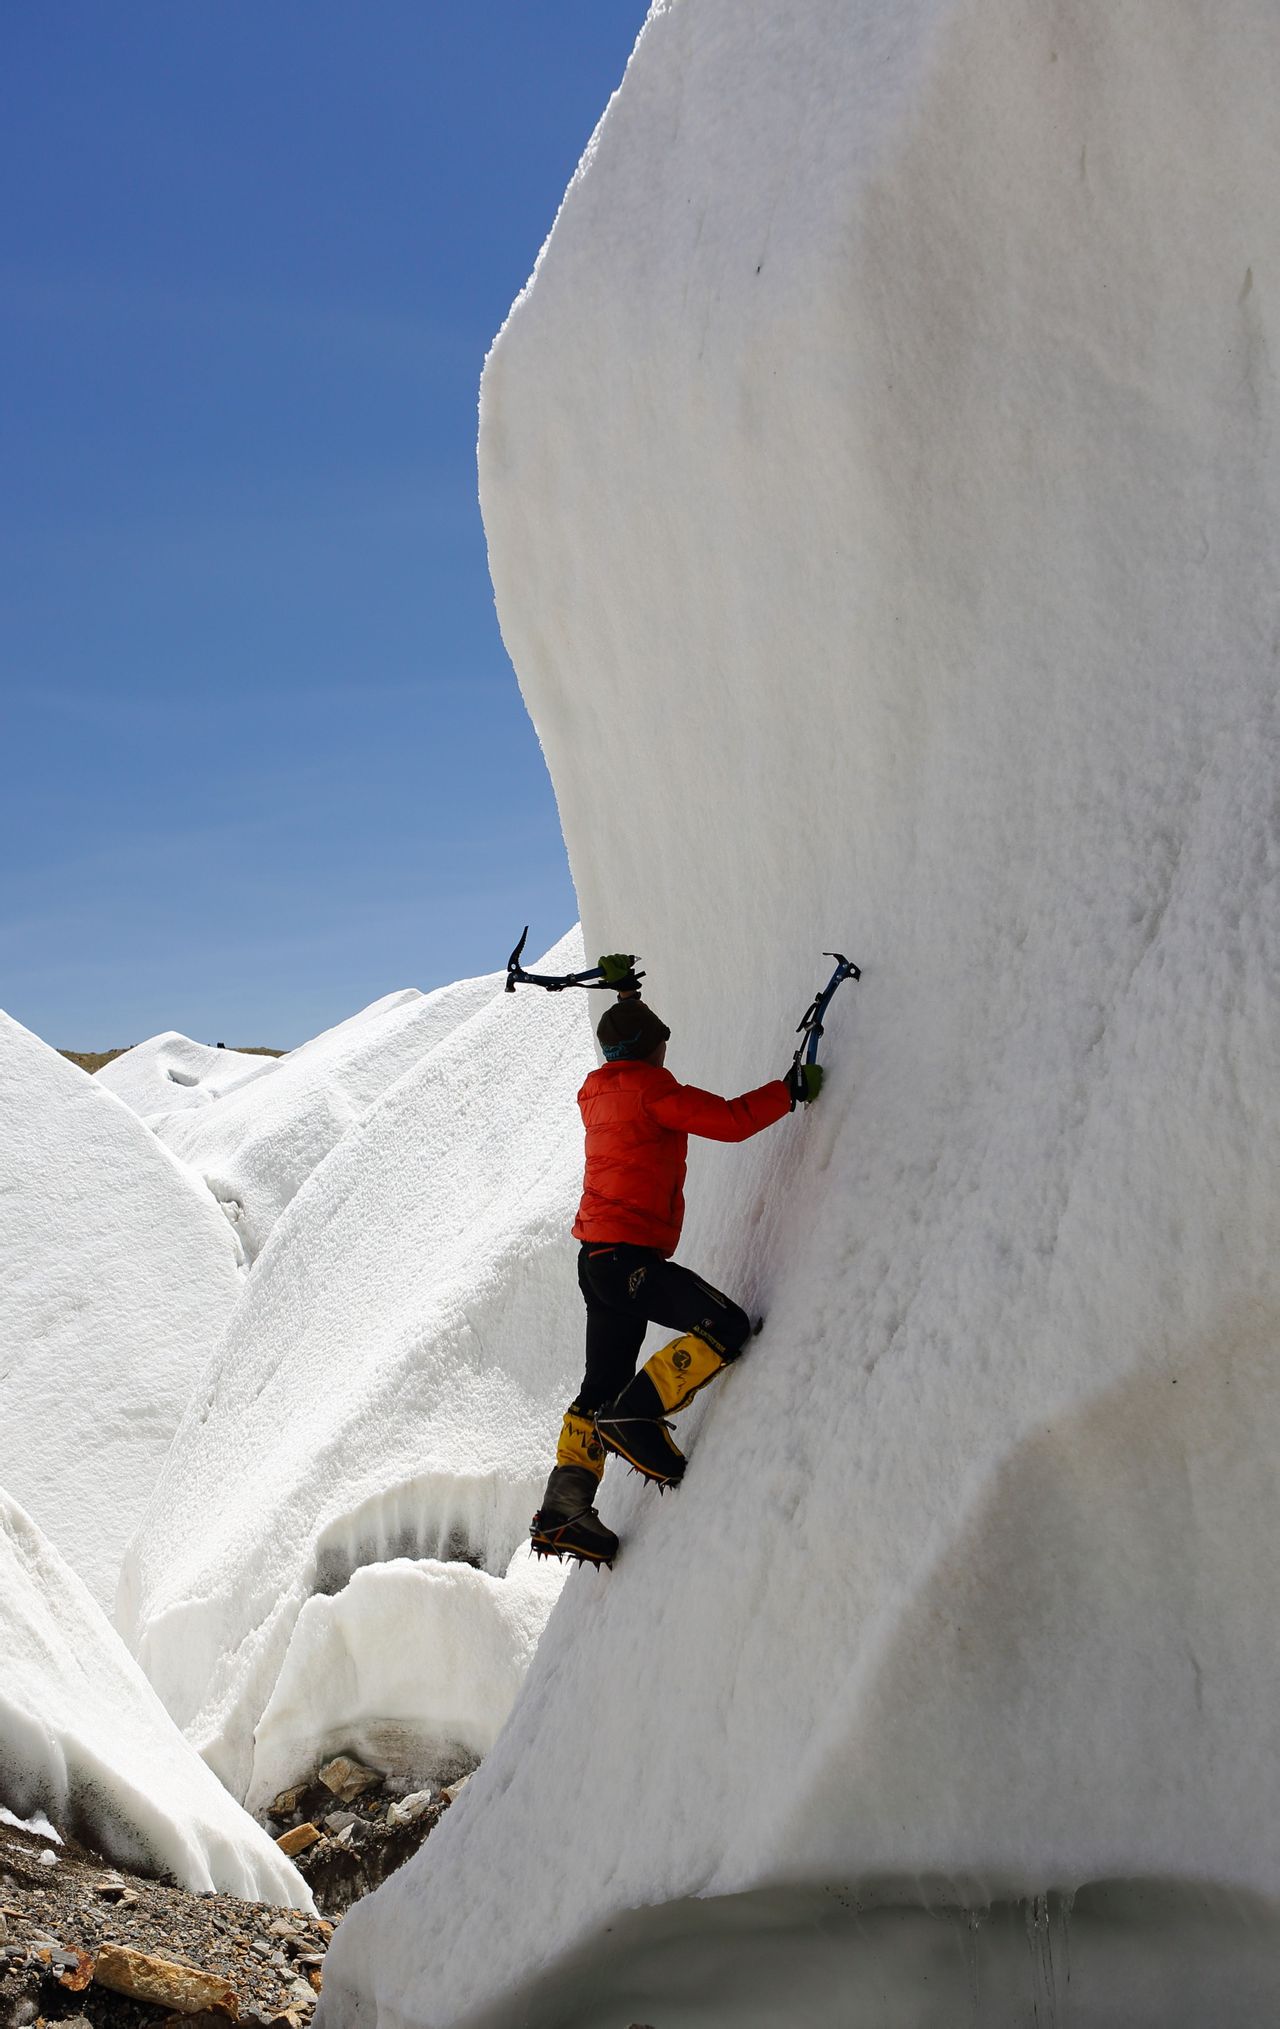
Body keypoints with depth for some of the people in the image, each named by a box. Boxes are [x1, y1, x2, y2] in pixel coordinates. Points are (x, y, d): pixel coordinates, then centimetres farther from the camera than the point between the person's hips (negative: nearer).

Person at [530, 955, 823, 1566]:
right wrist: (790, 1089, -3)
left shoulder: (598, 1091, 16)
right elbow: (730, 1120, -15)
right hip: (630, 1255, -10)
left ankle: (563, 1510, 12)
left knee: (602, 1387, 13)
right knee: (726, 1328, -13)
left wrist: (625, 993, 51)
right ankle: (638, 1415, -12)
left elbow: (626, 1046, 40)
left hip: (597, 1258, 10)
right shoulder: (649, 1087, -8)